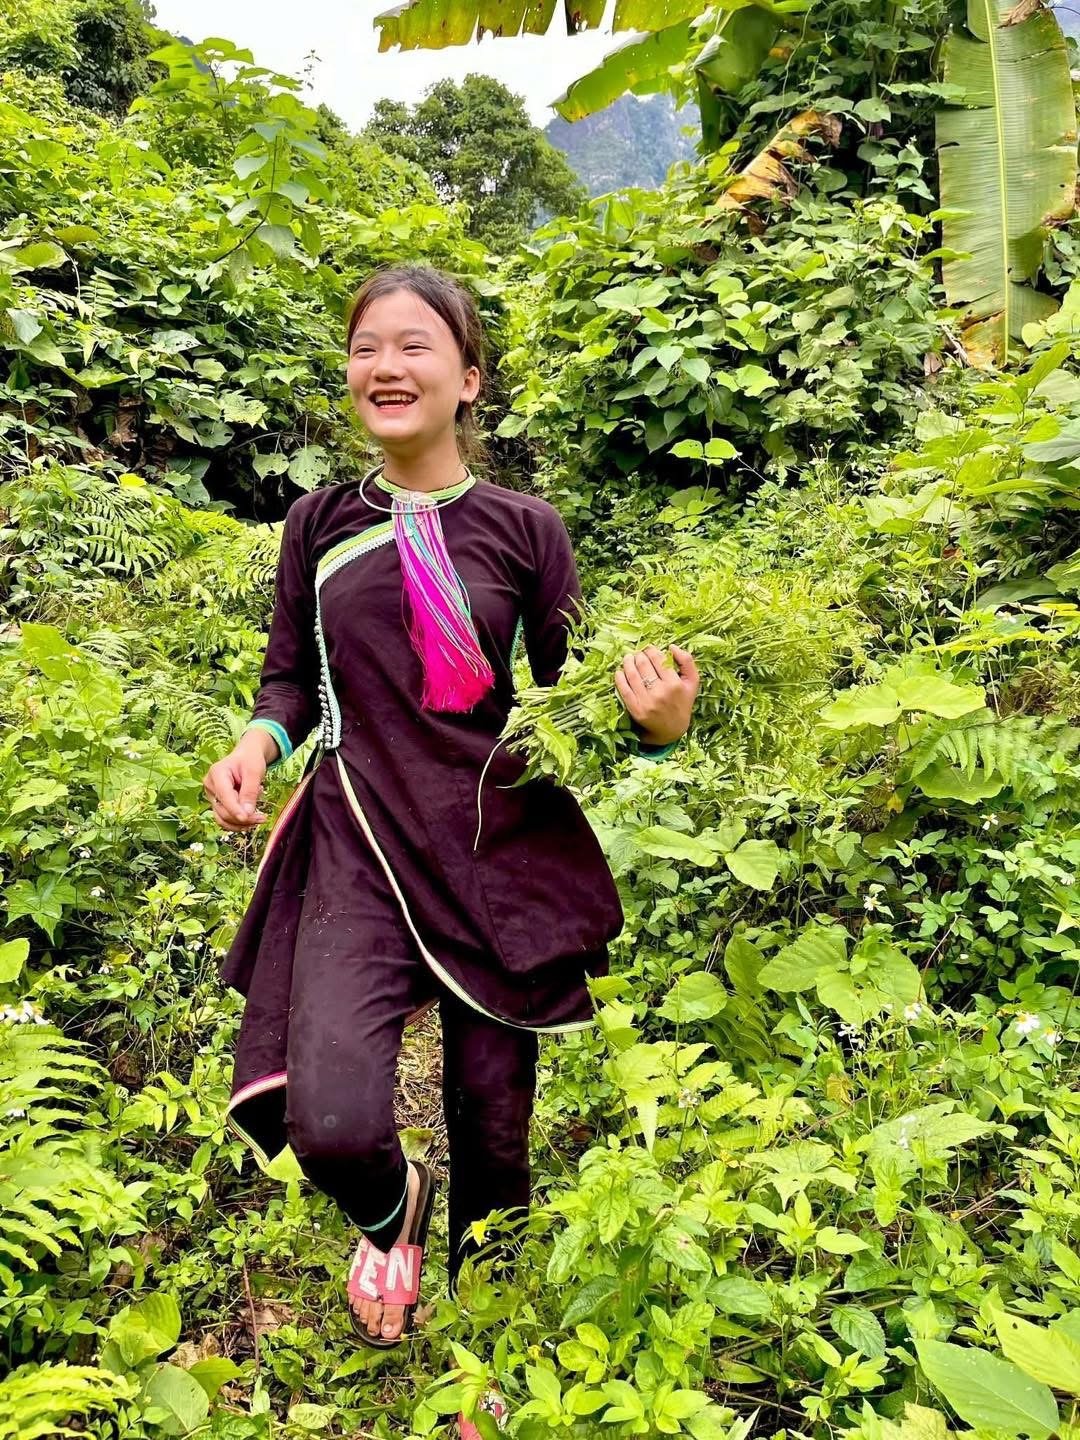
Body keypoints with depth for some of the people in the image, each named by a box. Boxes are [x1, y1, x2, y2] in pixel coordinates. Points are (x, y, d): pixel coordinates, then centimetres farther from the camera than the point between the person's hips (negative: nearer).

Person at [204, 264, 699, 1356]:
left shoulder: (523, 529, 1)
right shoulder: (318, 525, 6)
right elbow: (289, 678, 15)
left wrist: (654, 727, -17)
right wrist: (258, 743, -7)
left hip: (501, 855, 0)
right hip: (358, 853, 1)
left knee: (494, 1128, 9)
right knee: (329, 1124, -19)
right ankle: (392, 1214, 21)